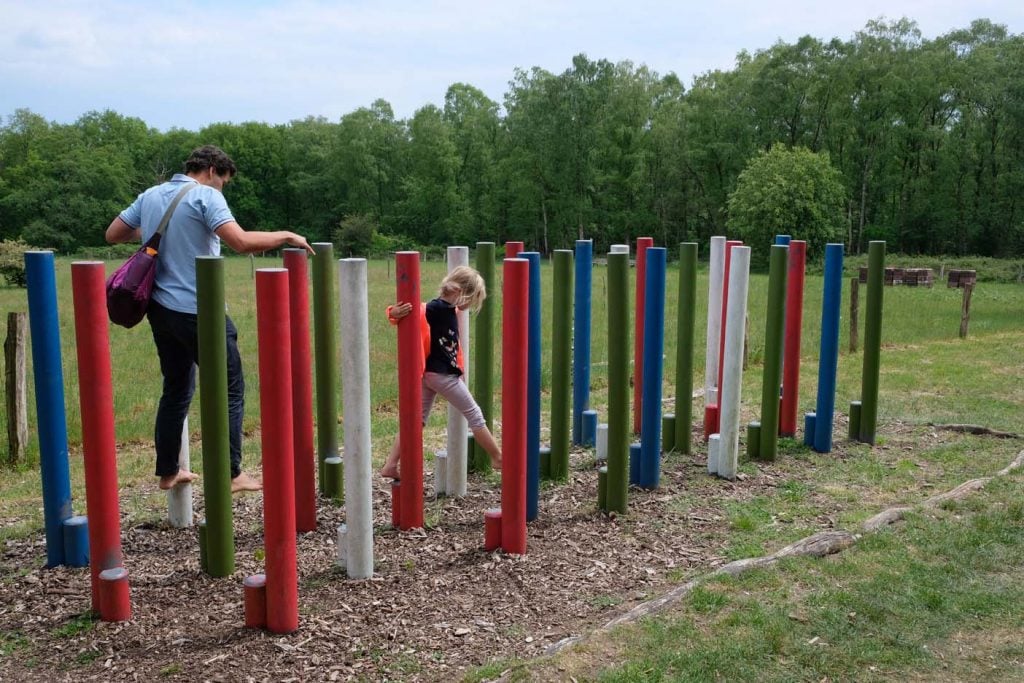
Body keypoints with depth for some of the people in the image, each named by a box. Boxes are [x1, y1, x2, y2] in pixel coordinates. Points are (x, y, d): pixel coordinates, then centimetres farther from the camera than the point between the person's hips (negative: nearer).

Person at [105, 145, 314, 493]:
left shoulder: (150, 195, 12)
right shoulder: (205, 196, -10)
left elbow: (112, 234, 19)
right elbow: (241, 242, -24)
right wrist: (286, 236, -12)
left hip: (159, 308, 8)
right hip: (197, 311, -8)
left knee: (176, 389, 19)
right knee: (229, 390, 2)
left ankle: (167, 471, 24)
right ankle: (231, 474, 1)